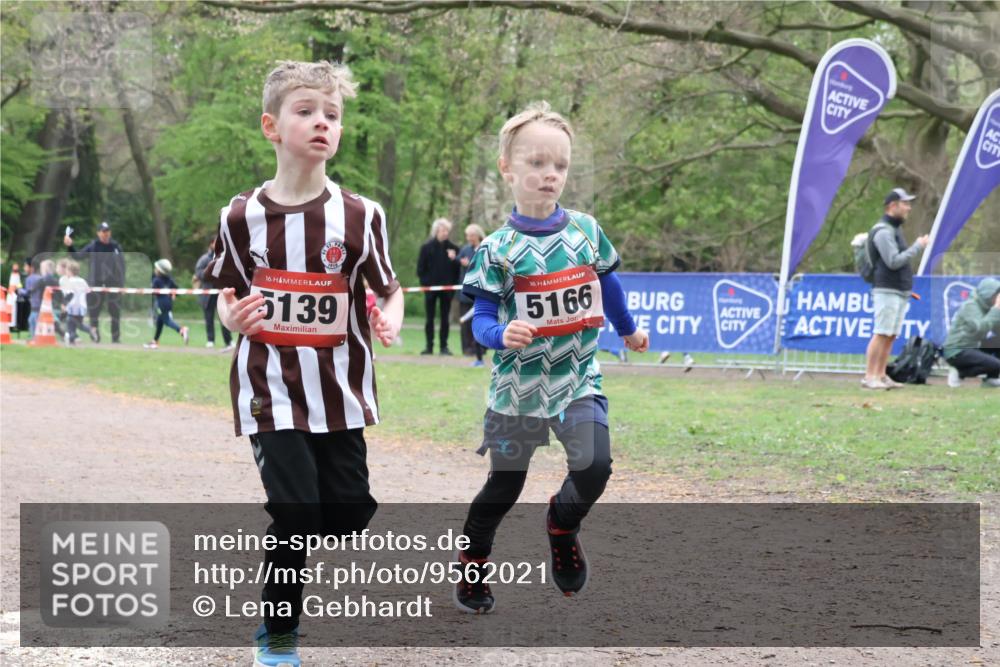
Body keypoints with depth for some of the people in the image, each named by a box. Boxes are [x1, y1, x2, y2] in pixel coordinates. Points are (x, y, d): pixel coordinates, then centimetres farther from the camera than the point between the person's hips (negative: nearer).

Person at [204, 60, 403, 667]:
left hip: (341, 388, 2)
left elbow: (390, 287, 4)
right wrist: (235, 317, -15)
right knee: (295, 514, -8)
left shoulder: (360, 215, -4)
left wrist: (390, 321, -18)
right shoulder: (244, 216, -3)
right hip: (272, 389, -2)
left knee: (351, 514, 4)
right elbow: (228, 295, 8)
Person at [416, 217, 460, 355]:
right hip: (430, 287, -1)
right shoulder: (427, 247, 0)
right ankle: (429, 346, 7)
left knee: (445, 318, 4)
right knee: (429, 318, 3)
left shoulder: (453, 248, 2)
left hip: (446, 287, 1)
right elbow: (420, 267, 1)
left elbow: (457, 268, 2)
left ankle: (444, 346, 7)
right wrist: (424, 282, -8)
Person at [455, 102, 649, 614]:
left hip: (578, 380, 2)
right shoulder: (498, 249, -12)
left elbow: (607, 284, 17)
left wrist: (628, 330, 30)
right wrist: (502, 335, -34)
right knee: (504, 486, 10)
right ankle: (471, 567, 31)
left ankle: (563, 524, 17)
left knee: (594, 467, -16)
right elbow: (481, 319, -12)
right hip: (519, 385, -2)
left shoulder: (586, 231, -2)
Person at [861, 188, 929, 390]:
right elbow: (894, 261, -20)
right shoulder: (883, 231, -12)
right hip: (887, 291, -10)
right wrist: (918, 247, -14)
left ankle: (881, 376, 9)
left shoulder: (895, 229, 19)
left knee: (891, 336, 7)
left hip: (899, 292, 10)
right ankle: (869, 377, -12)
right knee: (881, 334, -11)